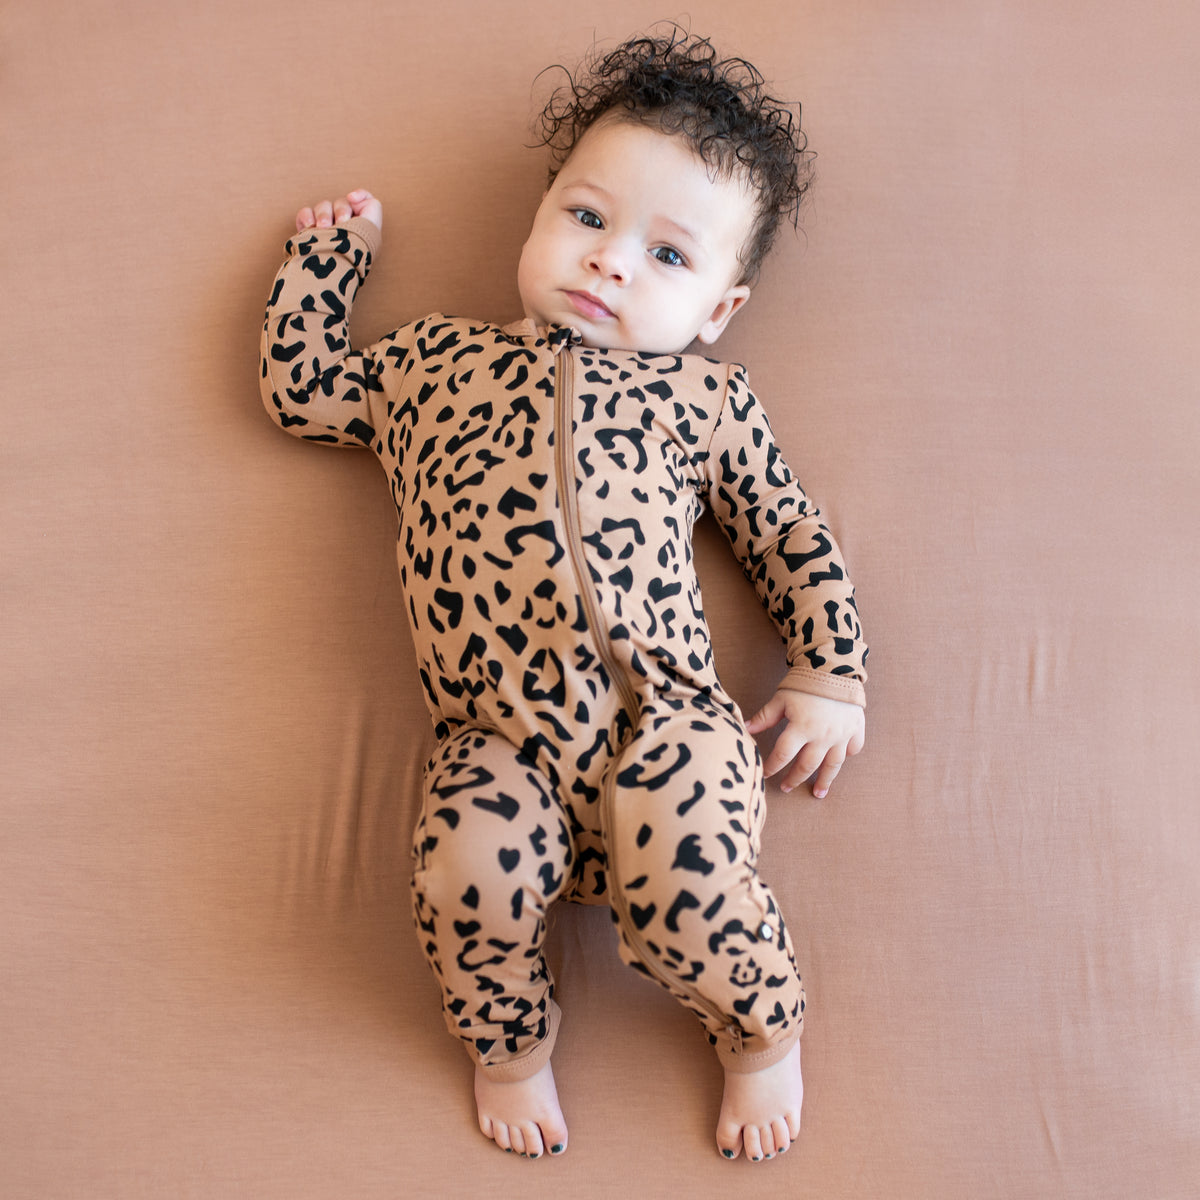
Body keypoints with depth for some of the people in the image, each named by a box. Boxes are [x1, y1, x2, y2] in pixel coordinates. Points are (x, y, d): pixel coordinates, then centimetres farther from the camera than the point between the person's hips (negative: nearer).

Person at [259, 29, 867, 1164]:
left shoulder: (699, 394, 16)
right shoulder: (430, 360, 21)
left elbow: (792, 533, 18)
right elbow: (300, 387, 30)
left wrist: (831, 679, 11)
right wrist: (327, 250, 34)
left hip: (663, 717, -1)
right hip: (499, 743, 1)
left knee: (684, 881, -27)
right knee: (470, 867, -28)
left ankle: (764, 1030, 9)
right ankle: (510, 1043, 7)